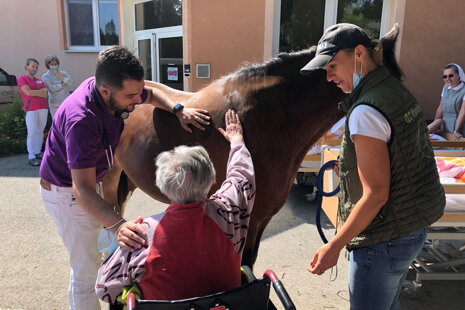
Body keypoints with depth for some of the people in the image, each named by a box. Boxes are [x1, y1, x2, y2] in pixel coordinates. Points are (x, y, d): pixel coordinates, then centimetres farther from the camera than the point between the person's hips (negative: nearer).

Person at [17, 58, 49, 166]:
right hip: (31, 109, -5)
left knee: (40, 131, 8)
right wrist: (41, 91, 0)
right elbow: (28, 92, -11)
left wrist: (34, 92, -8)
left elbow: (45, 95, 5)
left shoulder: (40, 81, 17)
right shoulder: (22, 79, 3)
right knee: (32, 133, -7)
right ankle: (31, 157, -5)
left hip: (43, 108, 5)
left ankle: (38, 152, 18)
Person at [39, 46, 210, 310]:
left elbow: (153, 95, 6)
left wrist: (178, 110, -13)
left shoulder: (116, 90, -15)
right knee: (86, 270, -2)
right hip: (67, 192, -8)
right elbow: (83, 190, -40)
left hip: (94, 181, 8)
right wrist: (118, 225, -53)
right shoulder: (82, 120, -37)